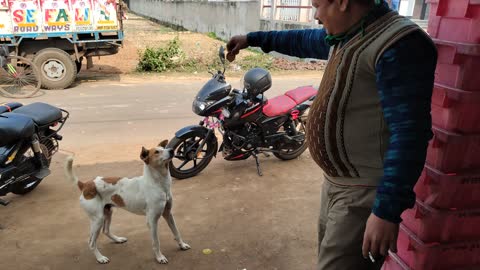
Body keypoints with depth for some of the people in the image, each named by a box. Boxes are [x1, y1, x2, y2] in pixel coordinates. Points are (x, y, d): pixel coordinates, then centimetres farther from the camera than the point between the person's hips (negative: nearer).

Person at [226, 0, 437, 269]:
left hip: (368, 193, -10)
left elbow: (410, 133, -26)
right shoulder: (345, 36, 10)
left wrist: (387, 211, -27)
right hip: (337, 181, 10)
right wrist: (252, 38, 36)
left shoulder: (399, 44, -21)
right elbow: (302, 41, 28)